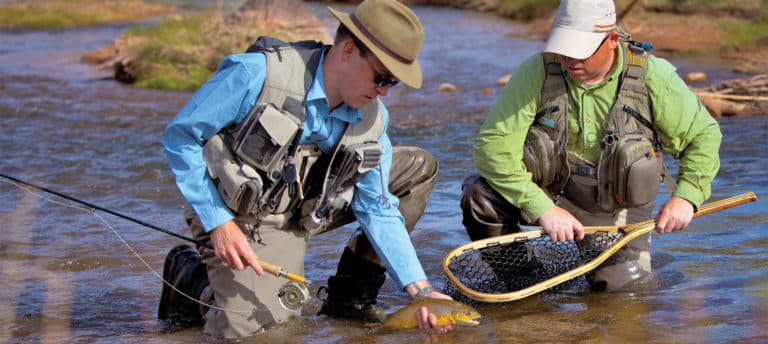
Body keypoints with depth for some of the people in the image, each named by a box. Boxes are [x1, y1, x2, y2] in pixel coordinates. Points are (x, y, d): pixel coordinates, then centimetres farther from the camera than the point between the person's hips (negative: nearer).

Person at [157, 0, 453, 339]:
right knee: (248, 327, -25)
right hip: (236, 216, -6)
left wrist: (419, 289, -16)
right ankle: (188, 275, 8)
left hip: (304, 213, 6)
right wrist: (218, 223, -24)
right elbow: (179, 136, -18)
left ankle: (351, 295, 5)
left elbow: (378, 209, -4)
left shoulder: (372, 116, -8)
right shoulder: (259, 73, -26)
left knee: (419, 166, 0)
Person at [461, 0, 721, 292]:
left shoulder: (652, 76, -17)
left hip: (616, 209, 0)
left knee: (619, 282, -16)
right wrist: (543, 208, -30)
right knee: (480, 197, -25)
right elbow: (493, 144, -22)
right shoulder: (536, 73, -19)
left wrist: (686, 197, -23)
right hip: (550, 193, 0)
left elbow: (704, 134, -7)